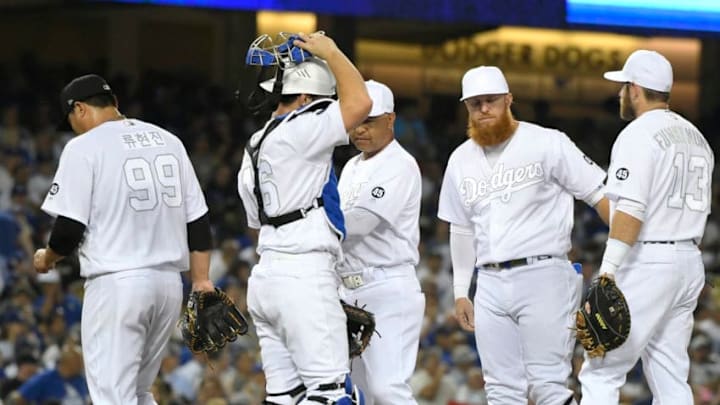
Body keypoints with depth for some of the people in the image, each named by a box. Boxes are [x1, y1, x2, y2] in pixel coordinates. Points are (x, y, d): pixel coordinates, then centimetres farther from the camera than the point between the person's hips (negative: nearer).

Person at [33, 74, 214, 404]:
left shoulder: (84, 147, -5)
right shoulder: (168, 141, 14)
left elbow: (70, 230, -10)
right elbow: (198, 221, 12)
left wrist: (45, 259, 10)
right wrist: (201, 281, 13)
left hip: (116, 283, -7)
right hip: (169, 281, 7)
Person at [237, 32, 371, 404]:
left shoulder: (255, 148, 20)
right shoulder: (296, 133, -10)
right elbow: (359, 104, -20)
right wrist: (330, 52, -6)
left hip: (266, 276, 9)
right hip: (303, 277, -9)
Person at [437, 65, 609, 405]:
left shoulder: (546, 144, -3)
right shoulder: (461, 160, 14)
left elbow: (601, 194, -5)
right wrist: (460, 292, 20)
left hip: (543, 277, -6)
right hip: (490, 284, 6)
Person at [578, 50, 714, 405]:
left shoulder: (638, 135, -11)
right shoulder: (695, 136, 17)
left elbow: (631, 211, -21)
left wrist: (607, 274, -26)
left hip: (645, 264, -9)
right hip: (689, 263, 9)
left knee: (601, 374, -8)